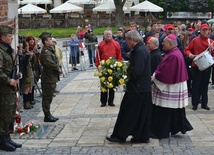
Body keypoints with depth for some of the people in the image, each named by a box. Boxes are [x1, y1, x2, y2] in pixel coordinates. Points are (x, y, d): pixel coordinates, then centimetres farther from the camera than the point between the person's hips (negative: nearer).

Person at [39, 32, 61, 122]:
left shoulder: (50, 50, 16)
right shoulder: (45, 51, -17)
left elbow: (55, 61, 21)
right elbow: (49, 63, -30)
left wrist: (58, 68, 2)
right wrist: (57, 68, -16)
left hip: (52, 77, 10)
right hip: (48, 78, -10)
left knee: (48, 97, 15)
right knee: (47, 97, -3)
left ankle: (48, 115, 23)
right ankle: (47, 116, 3)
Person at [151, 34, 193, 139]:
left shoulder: (173, 56, -22)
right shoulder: (175, 53, 11)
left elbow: (165, 73, -24)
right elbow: (165, 70, 16)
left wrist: (154, 77, -11)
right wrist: (155, 75, 4)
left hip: (170, 88, -10)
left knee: (164, 111, -1)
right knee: (174, 111, 17)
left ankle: (161, 132, 7)